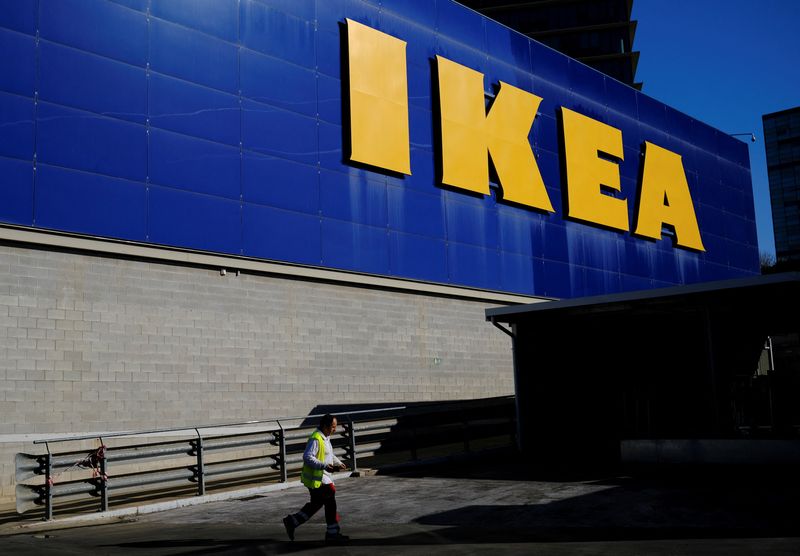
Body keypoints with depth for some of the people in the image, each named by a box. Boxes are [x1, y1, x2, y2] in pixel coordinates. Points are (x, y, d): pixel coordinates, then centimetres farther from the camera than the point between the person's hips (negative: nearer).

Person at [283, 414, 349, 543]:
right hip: (316, 478, -10)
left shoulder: (325, 438, 14)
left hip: (321, 477, 10)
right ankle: (333, 533, 7)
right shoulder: (315, 439, -19)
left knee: (316, 504, 16)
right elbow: (307, 457, -25)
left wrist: (339, 463, 9)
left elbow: (330, 455, 25)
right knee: (330, 503, -3)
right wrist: (325, 466, -29)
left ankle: (292, 521, 20)